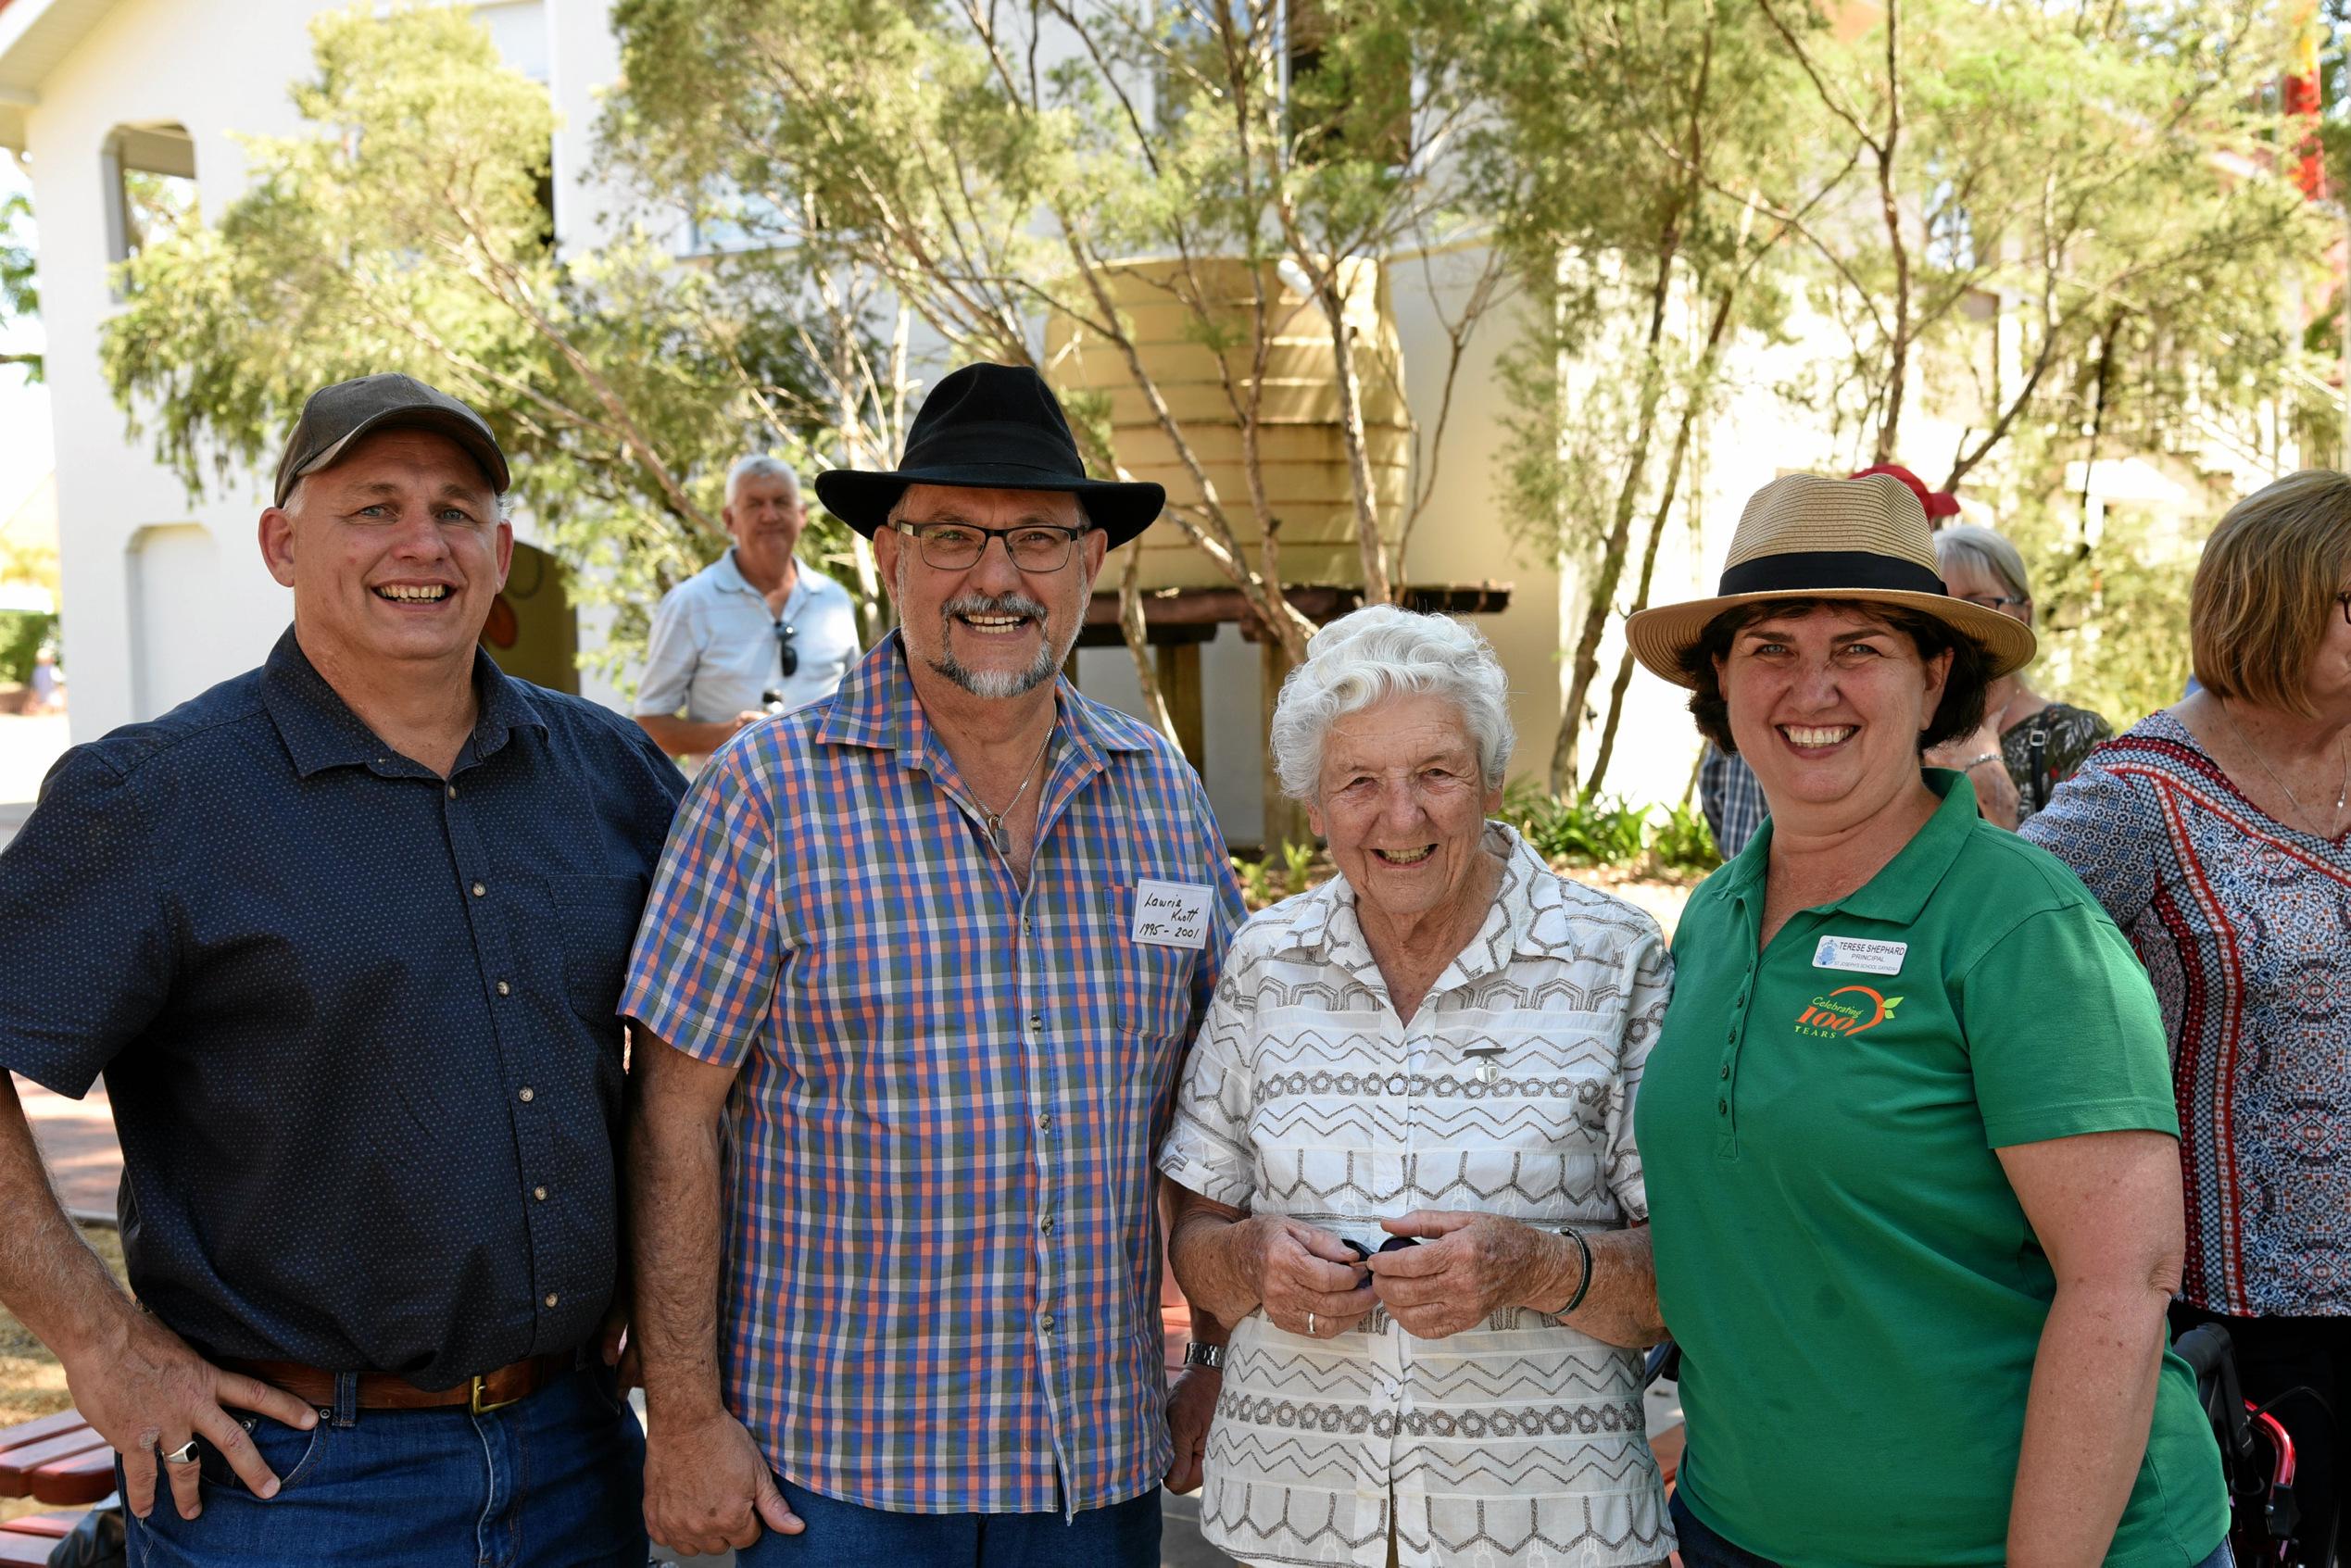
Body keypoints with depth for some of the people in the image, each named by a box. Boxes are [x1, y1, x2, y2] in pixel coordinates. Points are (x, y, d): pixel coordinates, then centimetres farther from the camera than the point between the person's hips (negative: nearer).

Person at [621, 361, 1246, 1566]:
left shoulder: (1164, 793, 5)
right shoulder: (770, 791, -7)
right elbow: (673, 1121, -8)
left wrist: (1228, 1359, 8)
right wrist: (683, 1417, -10)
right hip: (839, 1462, -4)